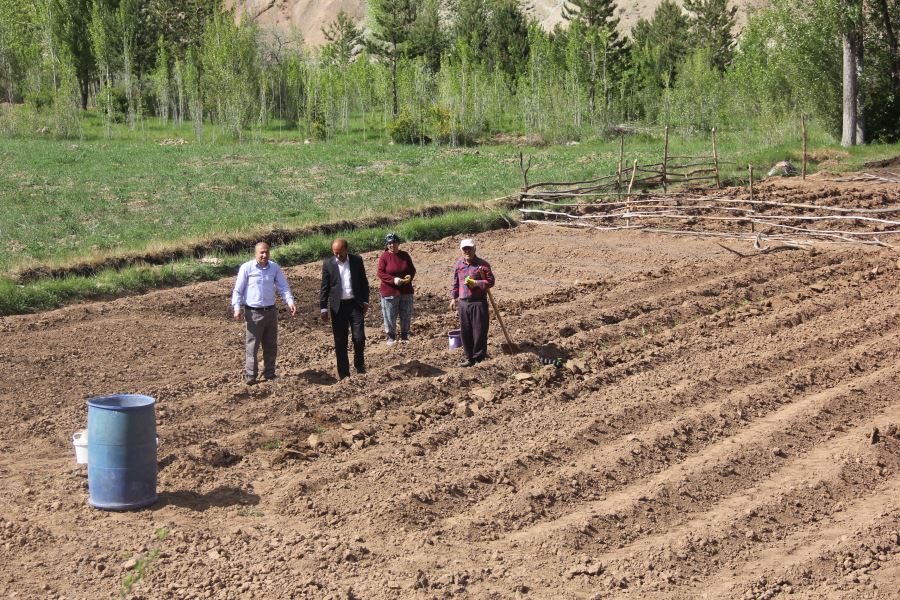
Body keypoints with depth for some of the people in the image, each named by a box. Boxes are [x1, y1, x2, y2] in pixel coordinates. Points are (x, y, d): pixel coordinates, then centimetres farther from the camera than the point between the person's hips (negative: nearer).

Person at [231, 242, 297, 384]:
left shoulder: (274, 267, 4)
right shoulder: (246, 268, -7)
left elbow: (283, 286, 3)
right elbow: (238, 289, -5)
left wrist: (290, 301, -13)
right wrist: (237, 307, -15)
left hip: (271, 312, 4)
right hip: (253, 313, -4)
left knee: (271, 345, 11)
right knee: (251, 346, -4)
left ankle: (269, 374, 21)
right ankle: (250, 376, 1)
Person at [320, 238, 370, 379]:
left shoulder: (357, 260, 3)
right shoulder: (328, 264, 0)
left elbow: (363, 282, 10)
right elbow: (324, 287, 2)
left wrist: (365, 301, 5)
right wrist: (323, 308, -2)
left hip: (355, 304, 0)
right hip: (338, 306, 0)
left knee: (359, 337, -7)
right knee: (340, 341, 2)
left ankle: (359, 365, 17)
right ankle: (343, 373, 10)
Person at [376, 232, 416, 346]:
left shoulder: (405, 255, 4)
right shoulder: (384, 257, -6)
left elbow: (412, 269, 10)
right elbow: (380, 273, -10)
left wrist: (410, 276, -13)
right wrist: (393, 279, -22)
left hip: (406, 291, 4)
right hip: (389, 292, -3)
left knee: (406, 315, 10)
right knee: (390, 316, 1)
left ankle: (404, 336, 23)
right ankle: (391, 337, 14)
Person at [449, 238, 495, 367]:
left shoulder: (482, 264, -4)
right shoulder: (459, 264, 11)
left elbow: (490, 281, -7)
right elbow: (455, 283, 19)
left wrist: (476, 283, -17)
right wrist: (453, 298, 13)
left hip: (478, 302, -5)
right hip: (463, 302, 5)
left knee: (479, 331, -4)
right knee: (465, 332, 8)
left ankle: (479, 357, 4)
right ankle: (469, 358, 16)